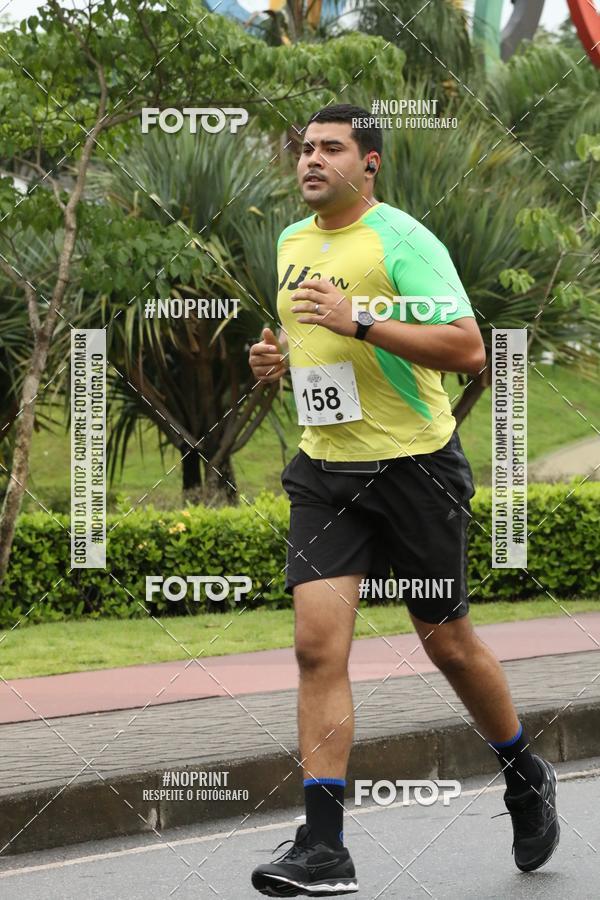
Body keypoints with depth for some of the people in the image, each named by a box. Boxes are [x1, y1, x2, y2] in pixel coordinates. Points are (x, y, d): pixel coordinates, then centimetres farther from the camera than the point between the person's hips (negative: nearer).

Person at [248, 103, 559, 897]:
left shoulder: (402, 240, -12)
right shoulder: (292, 243, 11)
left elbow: (469, 349, -21)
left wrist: (358, 319, -27)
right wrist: (280, 357, 7)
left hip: (414, 467, -5)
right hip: (326, 472, 5)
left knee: (448, 644, 7)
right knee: (318, 645, -9)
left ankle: (525, 777, 34)